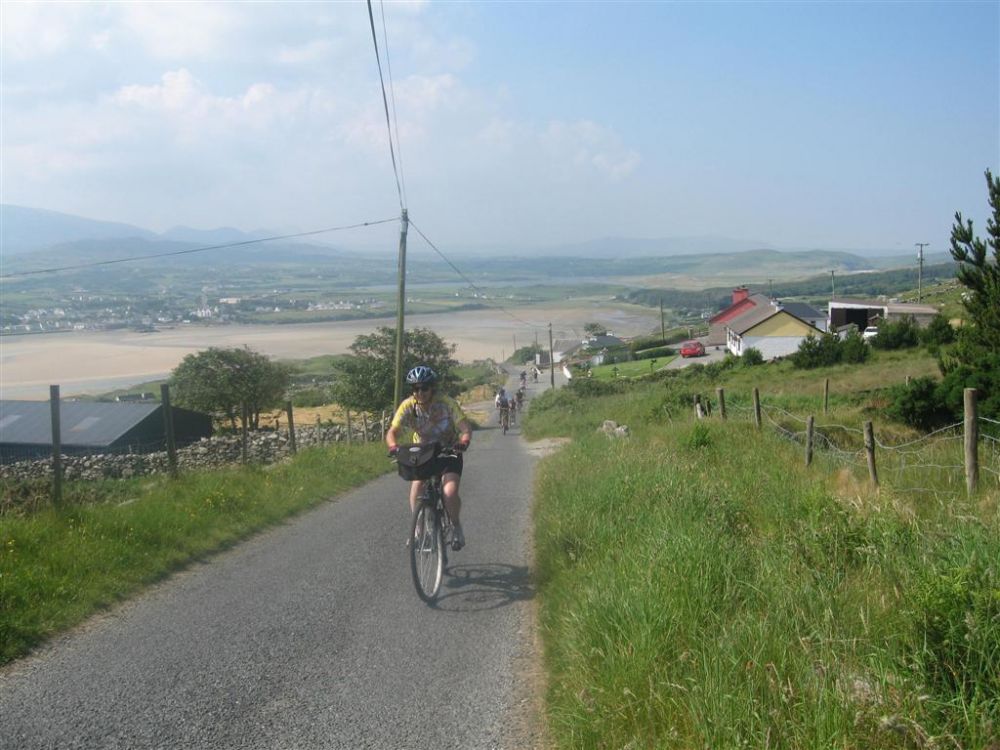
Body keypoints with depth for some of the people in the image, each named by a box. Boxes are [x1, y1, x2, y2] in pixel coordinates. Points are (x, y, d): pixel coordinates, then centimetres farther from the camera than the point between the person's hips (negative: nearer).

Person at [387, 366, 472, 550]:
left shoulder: (447, 403, -22)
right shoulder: (408, 406, -17)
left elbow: (465, 427, -29)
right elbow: (392, 432, -24)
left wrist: (464, 441, -51)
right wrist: (394, 446, -46)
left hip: (448, 453, -2)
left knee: (450, 492, -22)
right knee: (417, 486, -21)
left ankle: (456, 527, 5)